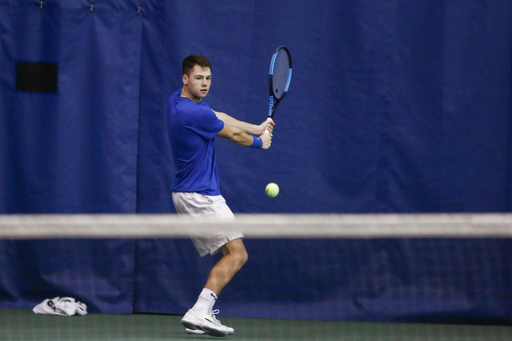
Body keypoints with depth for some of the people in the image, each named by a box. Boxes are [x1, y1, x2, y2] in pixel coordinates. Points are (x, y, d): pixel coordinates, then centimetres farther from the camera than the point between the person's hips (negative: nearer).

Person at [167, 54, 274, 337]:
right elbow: (234, 135, -4)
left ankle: (201, 315, 0)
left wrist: (257, 128, 19)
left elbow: (221, 118, 21)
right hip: (200, 196, -10)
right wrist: (260, 142, 15)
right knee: (237, 253, -14)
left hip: (186, 195, 10)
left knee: (228, 255, 11)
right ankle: (199, 313, -26)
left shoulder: (179, 99, 8)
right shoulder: (194, 114, -21)